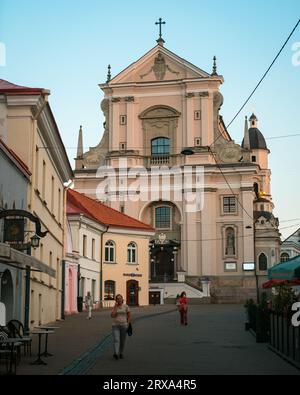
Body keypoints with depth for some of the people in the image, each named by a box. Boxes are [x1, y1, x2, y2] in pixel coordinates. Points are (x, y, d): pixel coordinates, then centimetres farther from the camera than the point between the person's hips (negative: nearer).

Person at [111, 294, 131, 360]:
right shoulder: (115, 307, 4)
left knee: (122, 341, 9)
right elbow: (112, 315, -11)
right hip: (115, 325, 0)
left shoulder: (125, 306, -1)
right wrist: (115, 307, -12)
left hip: (124, 326, 0)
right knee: (116, 340, -15)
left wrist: (127, 324, -2)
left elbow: (129, 316, 4)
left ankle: (121, 353, 29)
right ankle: (116, 354, -28)